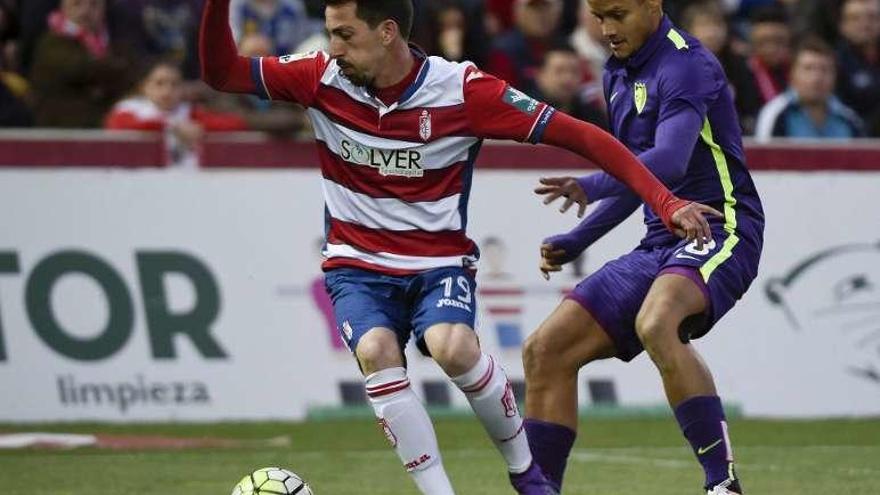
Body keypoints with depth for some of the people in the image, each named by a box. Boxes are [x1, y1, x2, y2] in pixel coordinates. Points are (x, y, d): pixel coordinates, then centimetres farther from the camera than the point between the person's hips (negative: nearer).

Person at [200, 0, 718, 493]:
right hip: (358, 265, 2)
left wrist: (665, 200, -19)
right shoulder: (322, 77, -6)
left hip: (440, 263, -2)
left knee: (452, 347, -31)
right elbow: (222, 72, -2)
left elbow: (580, 135, -14)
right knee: (377, 352, -29)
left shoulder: (462, 89, -15)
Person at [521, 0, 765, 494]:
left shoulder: (686, 64, -13)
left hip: (719, 230, -9)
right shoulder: (618, 74, 15)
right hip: (660, 244, 9)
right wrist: (577, 241, 22)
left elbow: (669, 161, -30)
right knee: (547, 351, 0)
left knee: (655, 325, -38)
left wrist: (592, 187, -45)